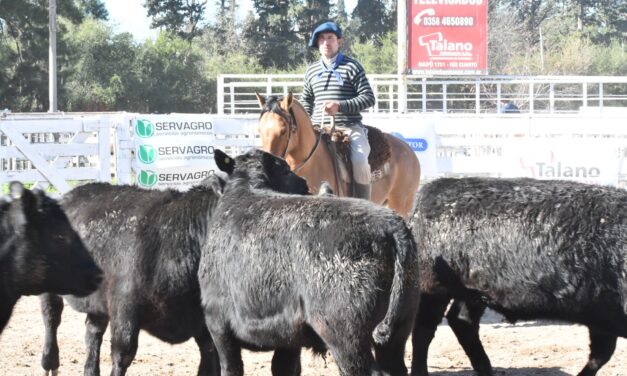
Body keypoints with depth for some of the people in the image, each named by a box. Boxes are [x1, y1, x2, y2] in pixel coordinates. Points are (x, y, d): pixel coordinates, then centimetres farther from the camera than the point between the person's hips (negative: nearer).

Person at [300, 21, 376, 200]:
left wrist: (340, 106, -17)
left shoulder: (352, 67, 0)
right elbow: (306, 100, 27)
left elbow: (368, 98, -5)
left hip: (349, 127, -5)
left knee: (359, 161, -28)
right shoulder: (312, 71, 14)